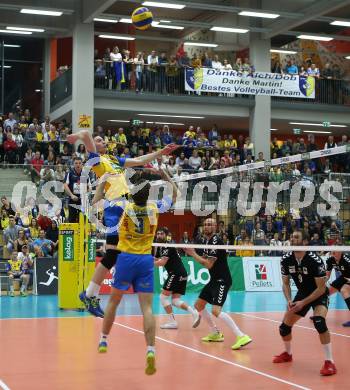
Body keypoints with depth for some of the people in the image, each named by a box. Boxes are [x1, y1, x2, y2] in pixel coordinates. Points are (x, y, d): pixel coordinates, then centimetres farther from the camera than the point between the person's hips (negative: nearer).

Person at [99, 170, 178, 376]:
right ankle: (151, 350, -20)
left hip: (126, 258, 0)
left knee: (114, 300, 18)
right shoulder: (155, 208, -2)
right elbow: (175, 194, 17)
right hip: (146, 260, 1)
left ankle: (103, 340, 30)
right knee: (147, 307, -5)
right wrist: (165, 175, 23)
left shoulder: (125, 208, -6)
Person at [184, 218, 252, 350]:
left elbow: (208, 264, -18)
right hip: (214, 280, 10)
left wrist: (193, 254, -10)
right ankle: (216, 334, 29)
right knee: (199, 305, 17)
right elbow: (204, 261, 16)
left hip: (222, 280, -10)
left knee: (216, 311, -23)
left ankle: (242, 337, -25)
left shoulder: (216, 241, -17)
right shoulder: (204, 240, 10)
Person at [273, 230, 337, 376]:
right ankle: (288, 354, 35)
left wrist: (303, 303, -26)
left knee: (319, 321, -33)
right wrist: (289, 300, -17)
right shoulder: (286, 260, -13)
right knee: (284, 327, 4)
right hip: (302, 293, 6)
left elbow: (321, 288, -22)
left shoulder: (315, 260, -28)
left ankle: (329, 362, -23)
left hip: (319, 294, -5)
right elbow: (286, 284, 0)